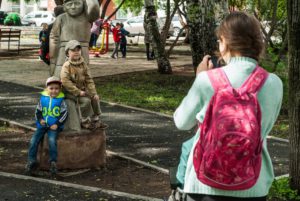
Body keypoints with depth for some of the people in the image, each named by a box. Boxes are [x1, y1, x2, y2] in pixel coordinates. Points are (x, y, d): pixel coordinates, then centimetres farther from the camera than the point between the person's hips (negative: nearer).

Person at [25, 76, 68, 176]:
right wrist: (40, 119, -5)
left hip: (54, 126, -4)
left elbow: (64, 113, -2)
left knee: (51, 140, -28)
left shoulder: (61, 99, -1)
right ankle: (31, 161, -1)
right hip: (42, 125, 4)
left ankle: (53, 161, -16)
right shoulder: (43, 98, 7)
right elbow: (38, 111, 13)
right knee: (34, 140, -11)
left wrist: (57, 124, -11)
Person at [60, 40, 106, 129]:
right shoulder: (67, 66, -15)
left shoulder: (83, 64, 5)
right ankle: (85, 122, -7)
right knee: (86, 100, -25)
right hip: (70, 92, -7)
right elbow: (65, 82, -23)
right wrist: (78, 92, -25)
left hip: (82, 90, 7)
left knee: (95, 99, -4)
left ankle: (95, 120, 13)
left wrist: (93, 93, -6)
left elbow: (89, 80, 5)